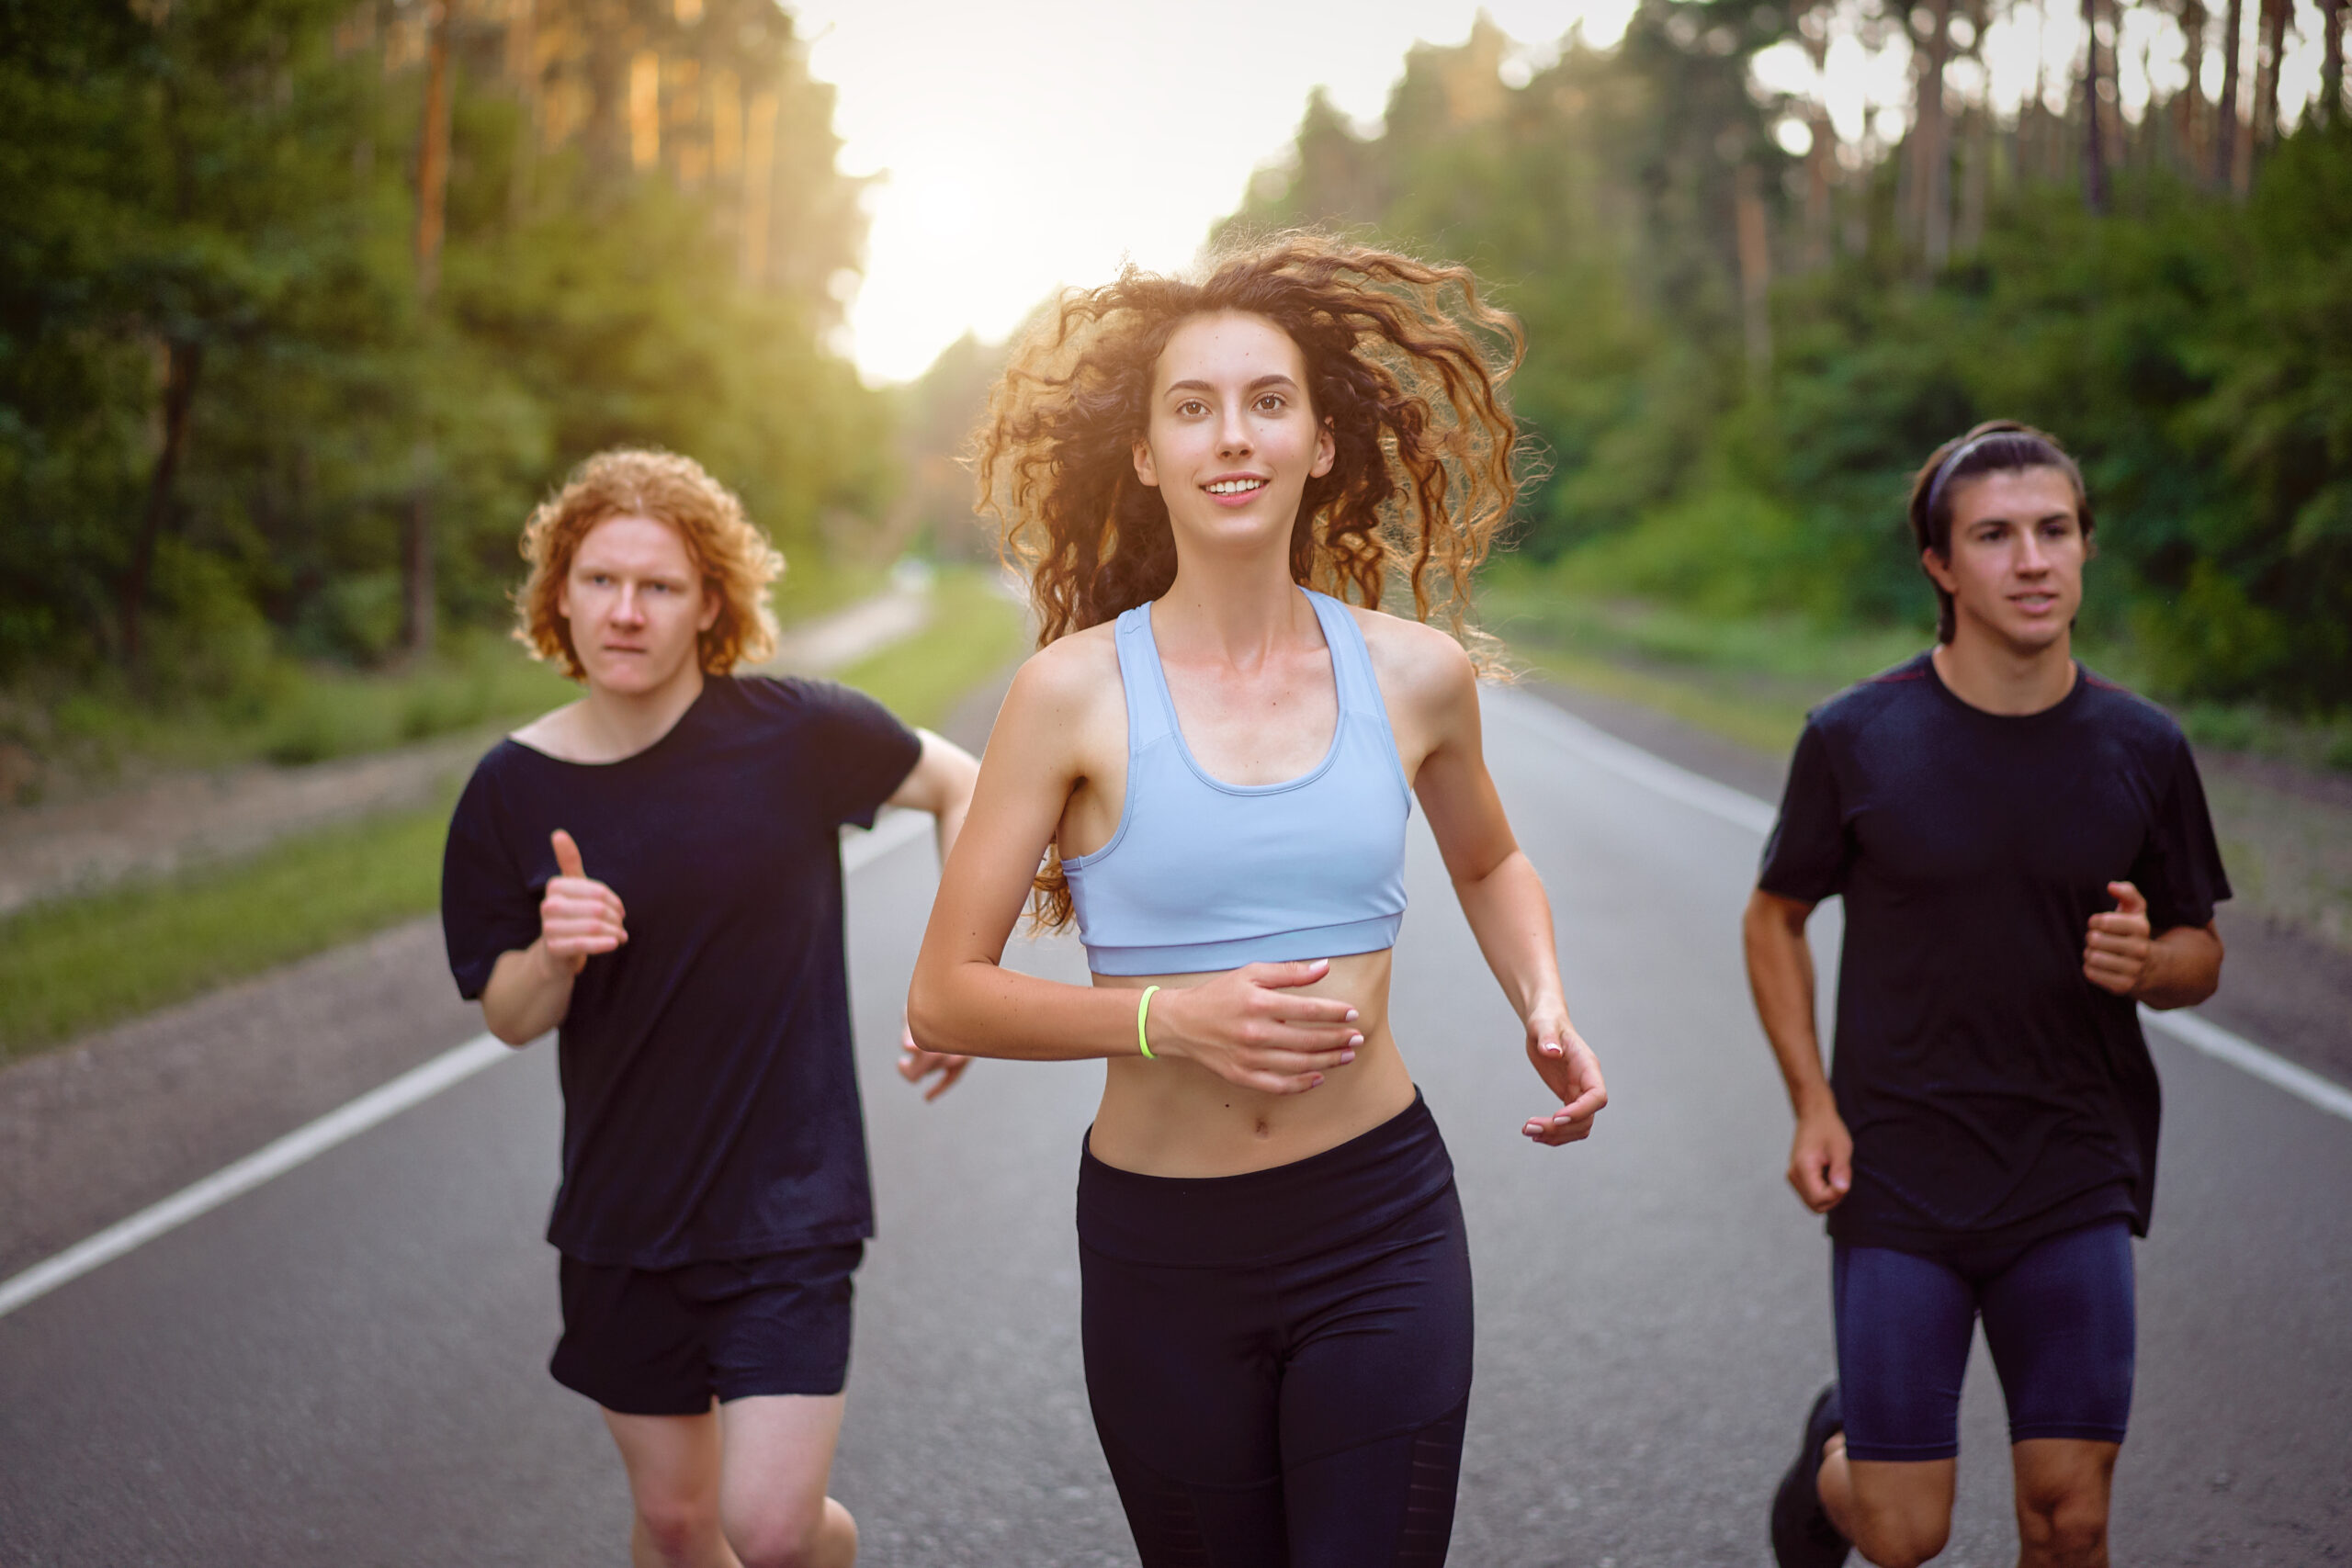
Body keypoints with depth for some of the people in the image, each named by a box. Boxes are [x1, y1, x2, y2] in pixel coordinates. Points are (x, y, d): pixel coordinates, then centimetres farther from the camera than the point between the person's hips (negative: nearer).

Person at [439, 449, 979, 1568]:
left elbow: (959, 786, 6)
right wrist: (555, 955, -20)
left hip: (788, 1198, -2)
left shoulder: (791, 732, -11)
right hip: (626, 1211, 3)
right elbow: (507, 1015, 2)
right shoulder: (514, 788, -4)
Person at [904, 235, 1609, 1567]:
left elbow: (1489, 864, 21)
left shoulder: (1415, 673, 0)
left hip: (1381, 1231, 1)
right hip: (1162, 1251, -1)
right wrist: (1170, 1017, -19)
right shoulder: (1077, 692, -8)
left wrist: (1544, 1006, 3)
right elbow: (944, 997, -6)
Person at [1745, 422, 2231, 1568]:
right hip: (1898, 1175, -2)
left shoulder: (2141, 748, 0)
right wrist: (1813, 1105, -5)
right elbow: (1775, 920, 6)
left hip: (2075, 1180, 2)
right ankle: (1836, 1449, 35)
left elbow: (2200, 953, 11)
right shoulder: (1856, 738, -6)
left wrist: (2146, 962, -13)